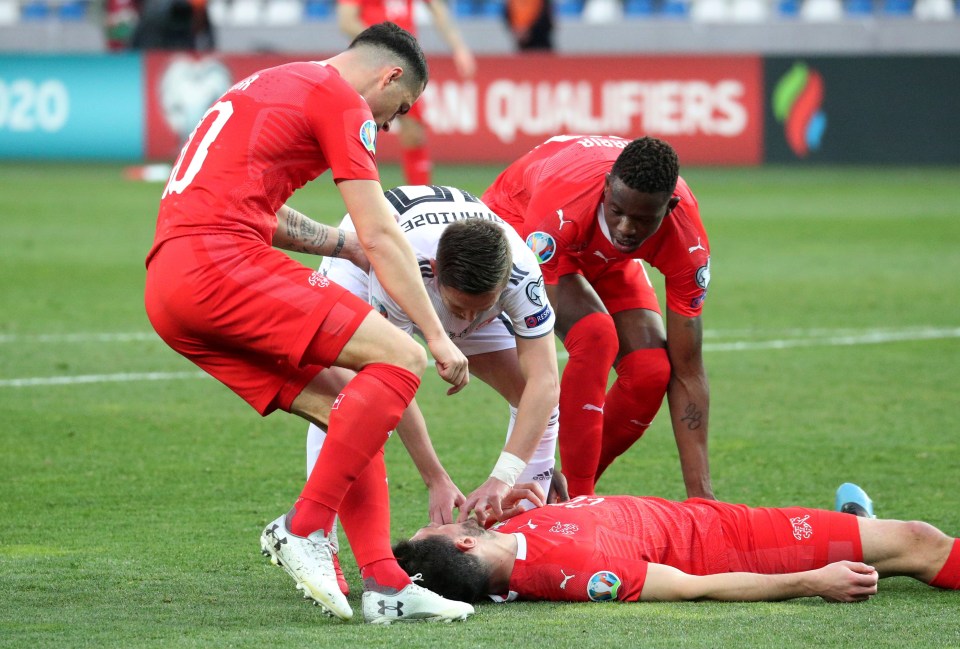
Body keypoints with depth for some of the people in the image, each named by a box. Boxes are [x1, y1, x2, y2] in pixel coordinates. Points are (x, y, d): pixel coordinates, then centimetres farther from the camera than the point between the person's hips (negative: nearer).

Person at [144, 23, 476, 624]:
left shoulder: (270, 86, 29)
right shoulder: (344, 100, 1)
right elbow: (381, 236, -1)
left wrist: (351, 247, 40)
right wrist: (438, 336, 4)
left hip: (167, 285, 10)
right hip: (221, 263, -10)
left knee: (350, 412, 10)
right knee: (399, 358, -11)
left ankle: (385, 581, 1)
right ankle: (304, 529, -11)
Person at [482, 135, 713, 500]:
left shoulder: (686, 240, -33)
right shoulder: (561, 209, -44)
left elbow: (687, 373, -25)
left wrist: (700, 492, -29)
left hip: (604, 258, 4)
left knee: (651, 373, -17)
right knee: (594, 336, -32)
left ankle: (577, 492, 5)